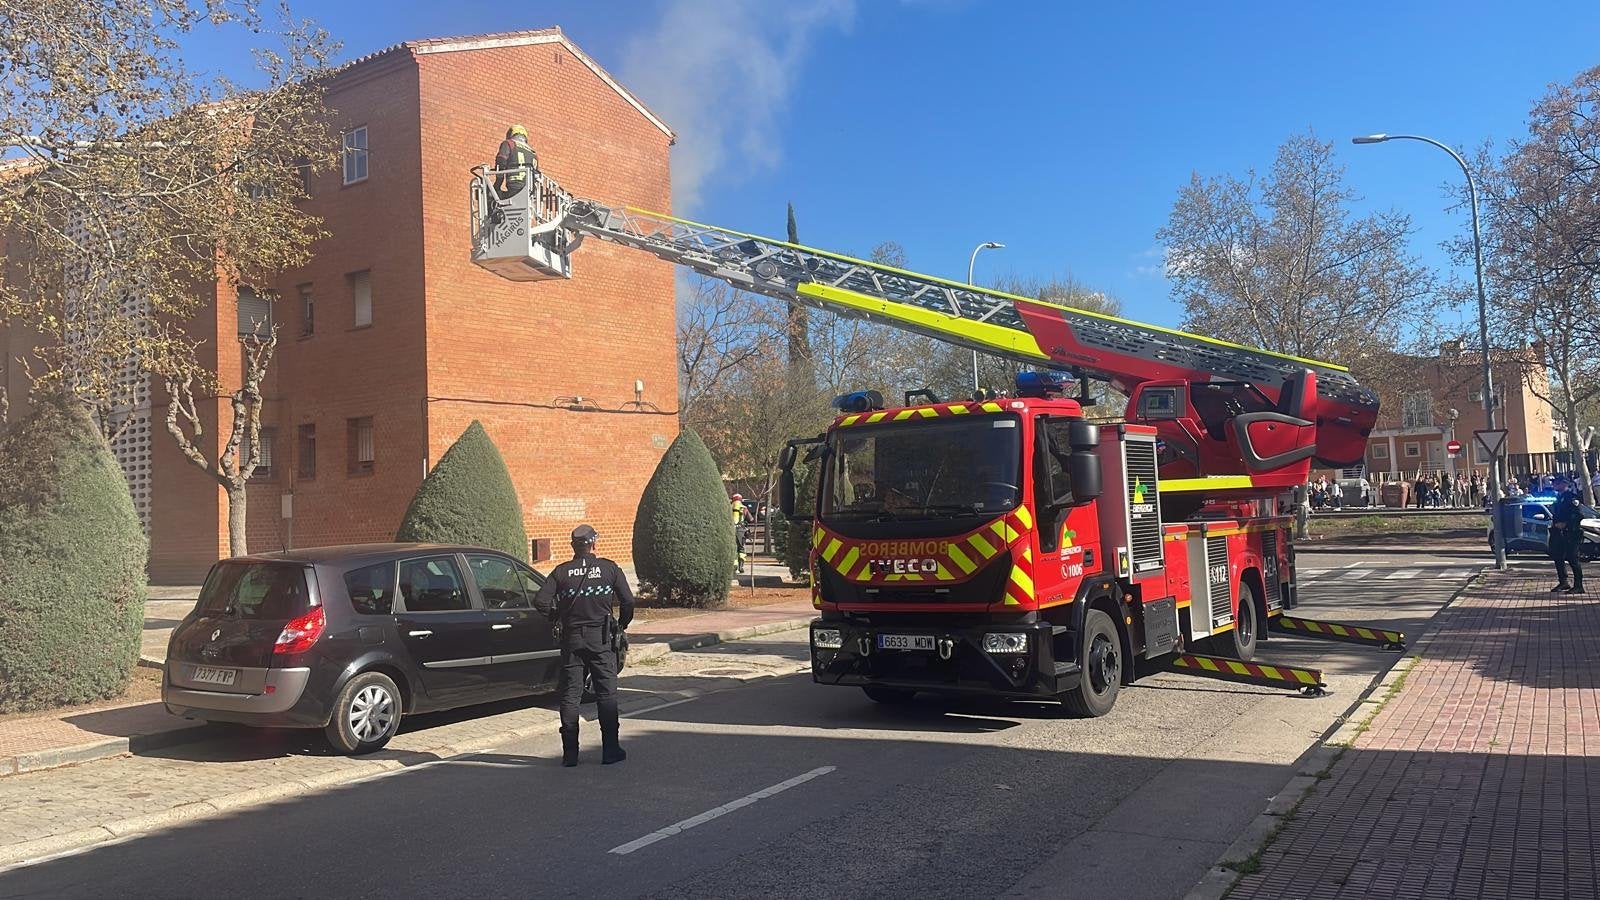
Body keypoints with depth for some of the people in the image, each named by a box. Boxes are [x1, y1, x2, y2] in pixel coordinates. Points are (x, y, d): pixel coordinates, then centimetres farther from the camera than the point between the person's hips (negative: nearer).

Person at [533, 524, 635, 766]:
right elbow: (628, 601, -5)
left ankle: (570, 753, 8)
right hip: (601, 639, -1)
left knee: (570, 696, 7)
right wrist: (622, 625, 11)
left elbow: (540, 601, -7)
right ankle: (610, 751, 6)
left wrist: (556, 616, 10)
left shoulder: (562, 571, 0)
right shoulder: (609, 568, -1)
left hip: (571, 639, 1)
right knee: (607, 694, 6)